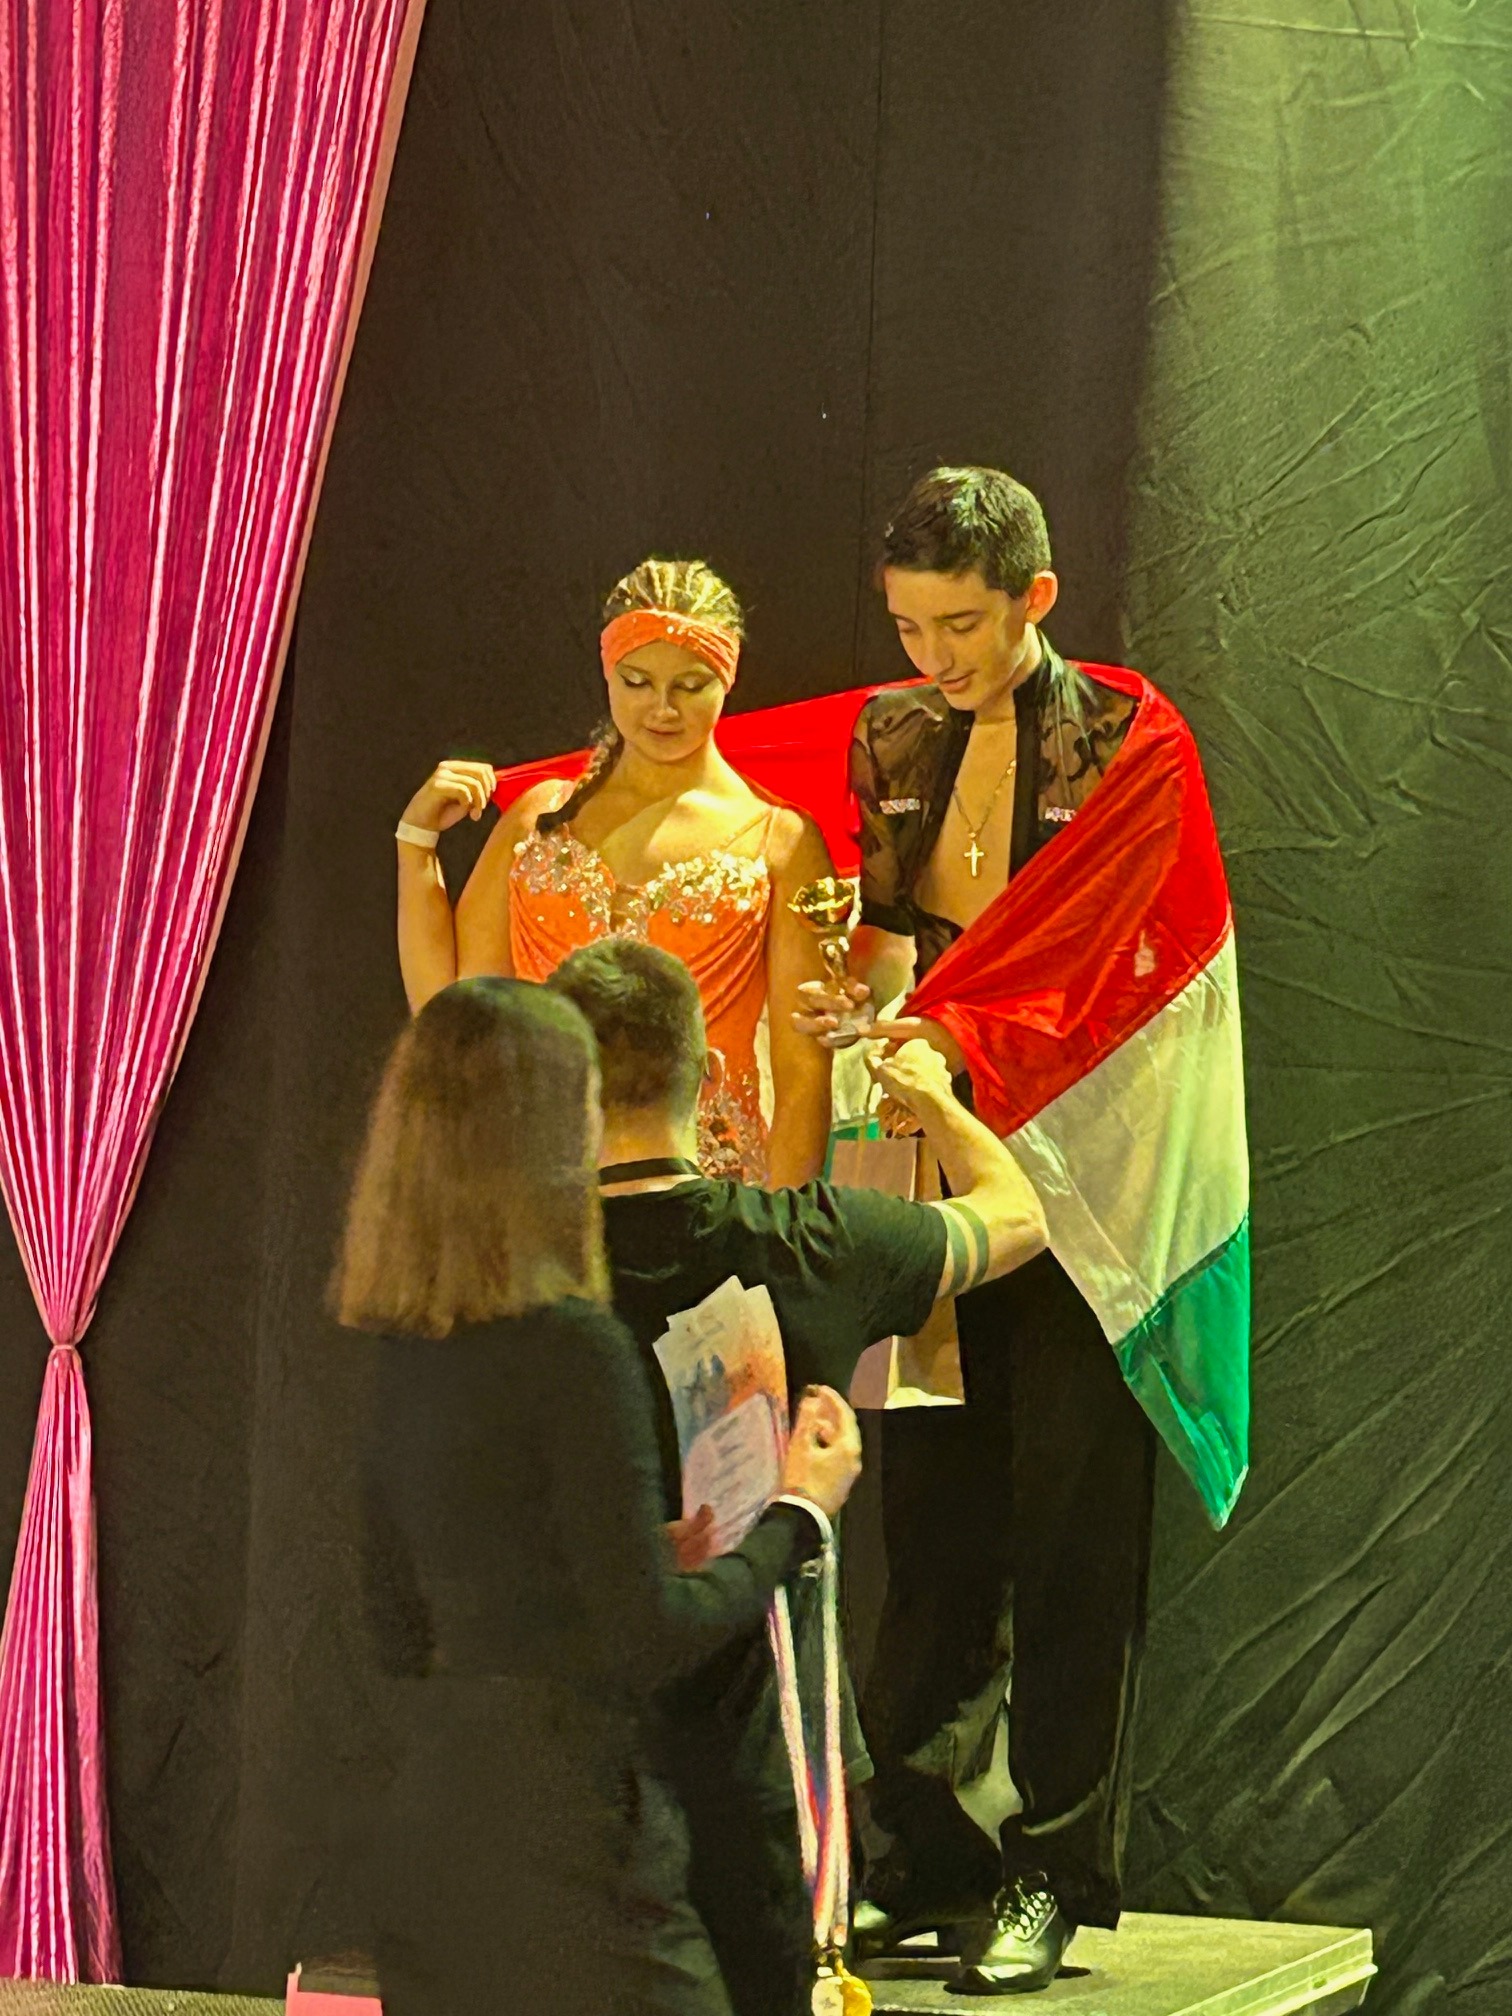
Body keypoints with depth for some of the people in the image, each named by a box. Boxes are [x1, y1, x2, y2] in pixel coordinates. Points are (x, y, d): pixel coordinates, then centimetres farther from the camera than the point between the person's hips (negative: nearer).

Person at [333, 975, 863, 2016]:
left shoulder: (403, 1348, 9)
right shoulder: (572, 1345, -14)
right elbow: (647, 1635, -13)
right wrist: (802, 1513, -1)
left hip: (434, 1807, 8)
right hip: (565, 1831, -8)